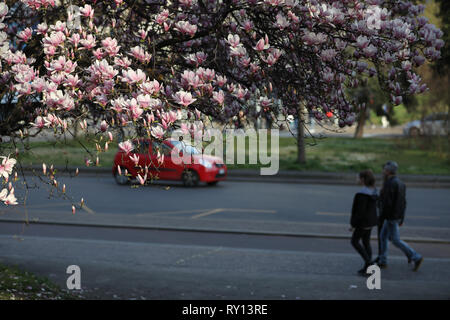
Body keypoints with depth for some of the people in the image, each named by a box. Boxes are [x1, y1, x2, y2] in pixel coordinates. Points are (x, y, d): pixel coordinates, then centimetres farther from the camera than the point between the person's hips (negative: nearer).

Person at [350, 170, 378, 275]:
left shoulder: (362, 194, -23)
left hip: (363, 222, -9)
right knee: (366, 243, 15)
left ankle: (368, 261, -4)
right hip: (370, 222, 9)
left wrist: (354, 224, -16)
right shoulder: (373, 191, 5)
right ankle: (367, 268, 18)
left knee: (354, 241, 5)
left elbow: (360, 211, -24)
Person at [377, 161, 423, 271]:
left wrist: (382, 216, -16)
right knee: (383, 236, 16)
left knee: (396, 240, -1)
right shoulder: (400, 183, 10)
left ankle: (416, 257, 0)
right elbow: (403, 203, 14)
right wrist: (401, 219, 19)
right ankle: (383, 261, 19)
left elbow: (387, 202, -24)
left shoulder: (389, 184, -20)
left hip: (391, 217, -9)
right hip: (398, 216, 9)